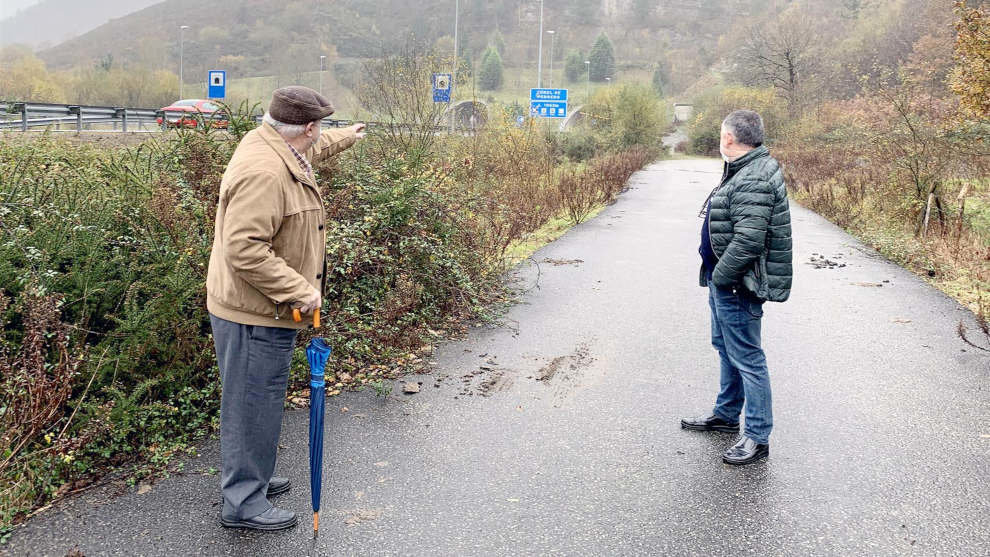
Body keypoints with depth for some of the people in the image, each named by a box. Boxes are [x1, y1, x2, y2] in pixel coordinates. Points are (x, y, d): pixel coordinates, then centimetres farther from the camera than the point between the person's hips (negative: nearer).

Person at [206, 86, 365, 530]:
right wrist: (299, 290, -25)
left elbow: (312, 148, 32)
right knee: (252, 405, 2)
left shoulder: (273, 147, 7)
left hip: (265, 309, 11)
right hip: (254, 314, -11)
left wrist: (346, 137, 48)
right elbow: (244, 250, -31)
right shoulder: (263, 172, -26)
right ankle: (243, 503, 16)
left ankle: (251, 478, 40)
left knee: (256, 401, 22)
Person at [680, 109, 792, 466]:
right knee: (726, 347, 22)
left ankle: (758, 438, 7)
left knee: (746, 357, -3)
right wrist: (716, 276, 14)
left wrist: (720, 276, -19)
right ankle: (726, 414, 39)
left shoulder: (754, 180, -23)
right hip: (725, 280, 11)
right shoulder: (745, 170, 12)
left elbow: (748, 241, -30)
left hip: (738, 284, -11)